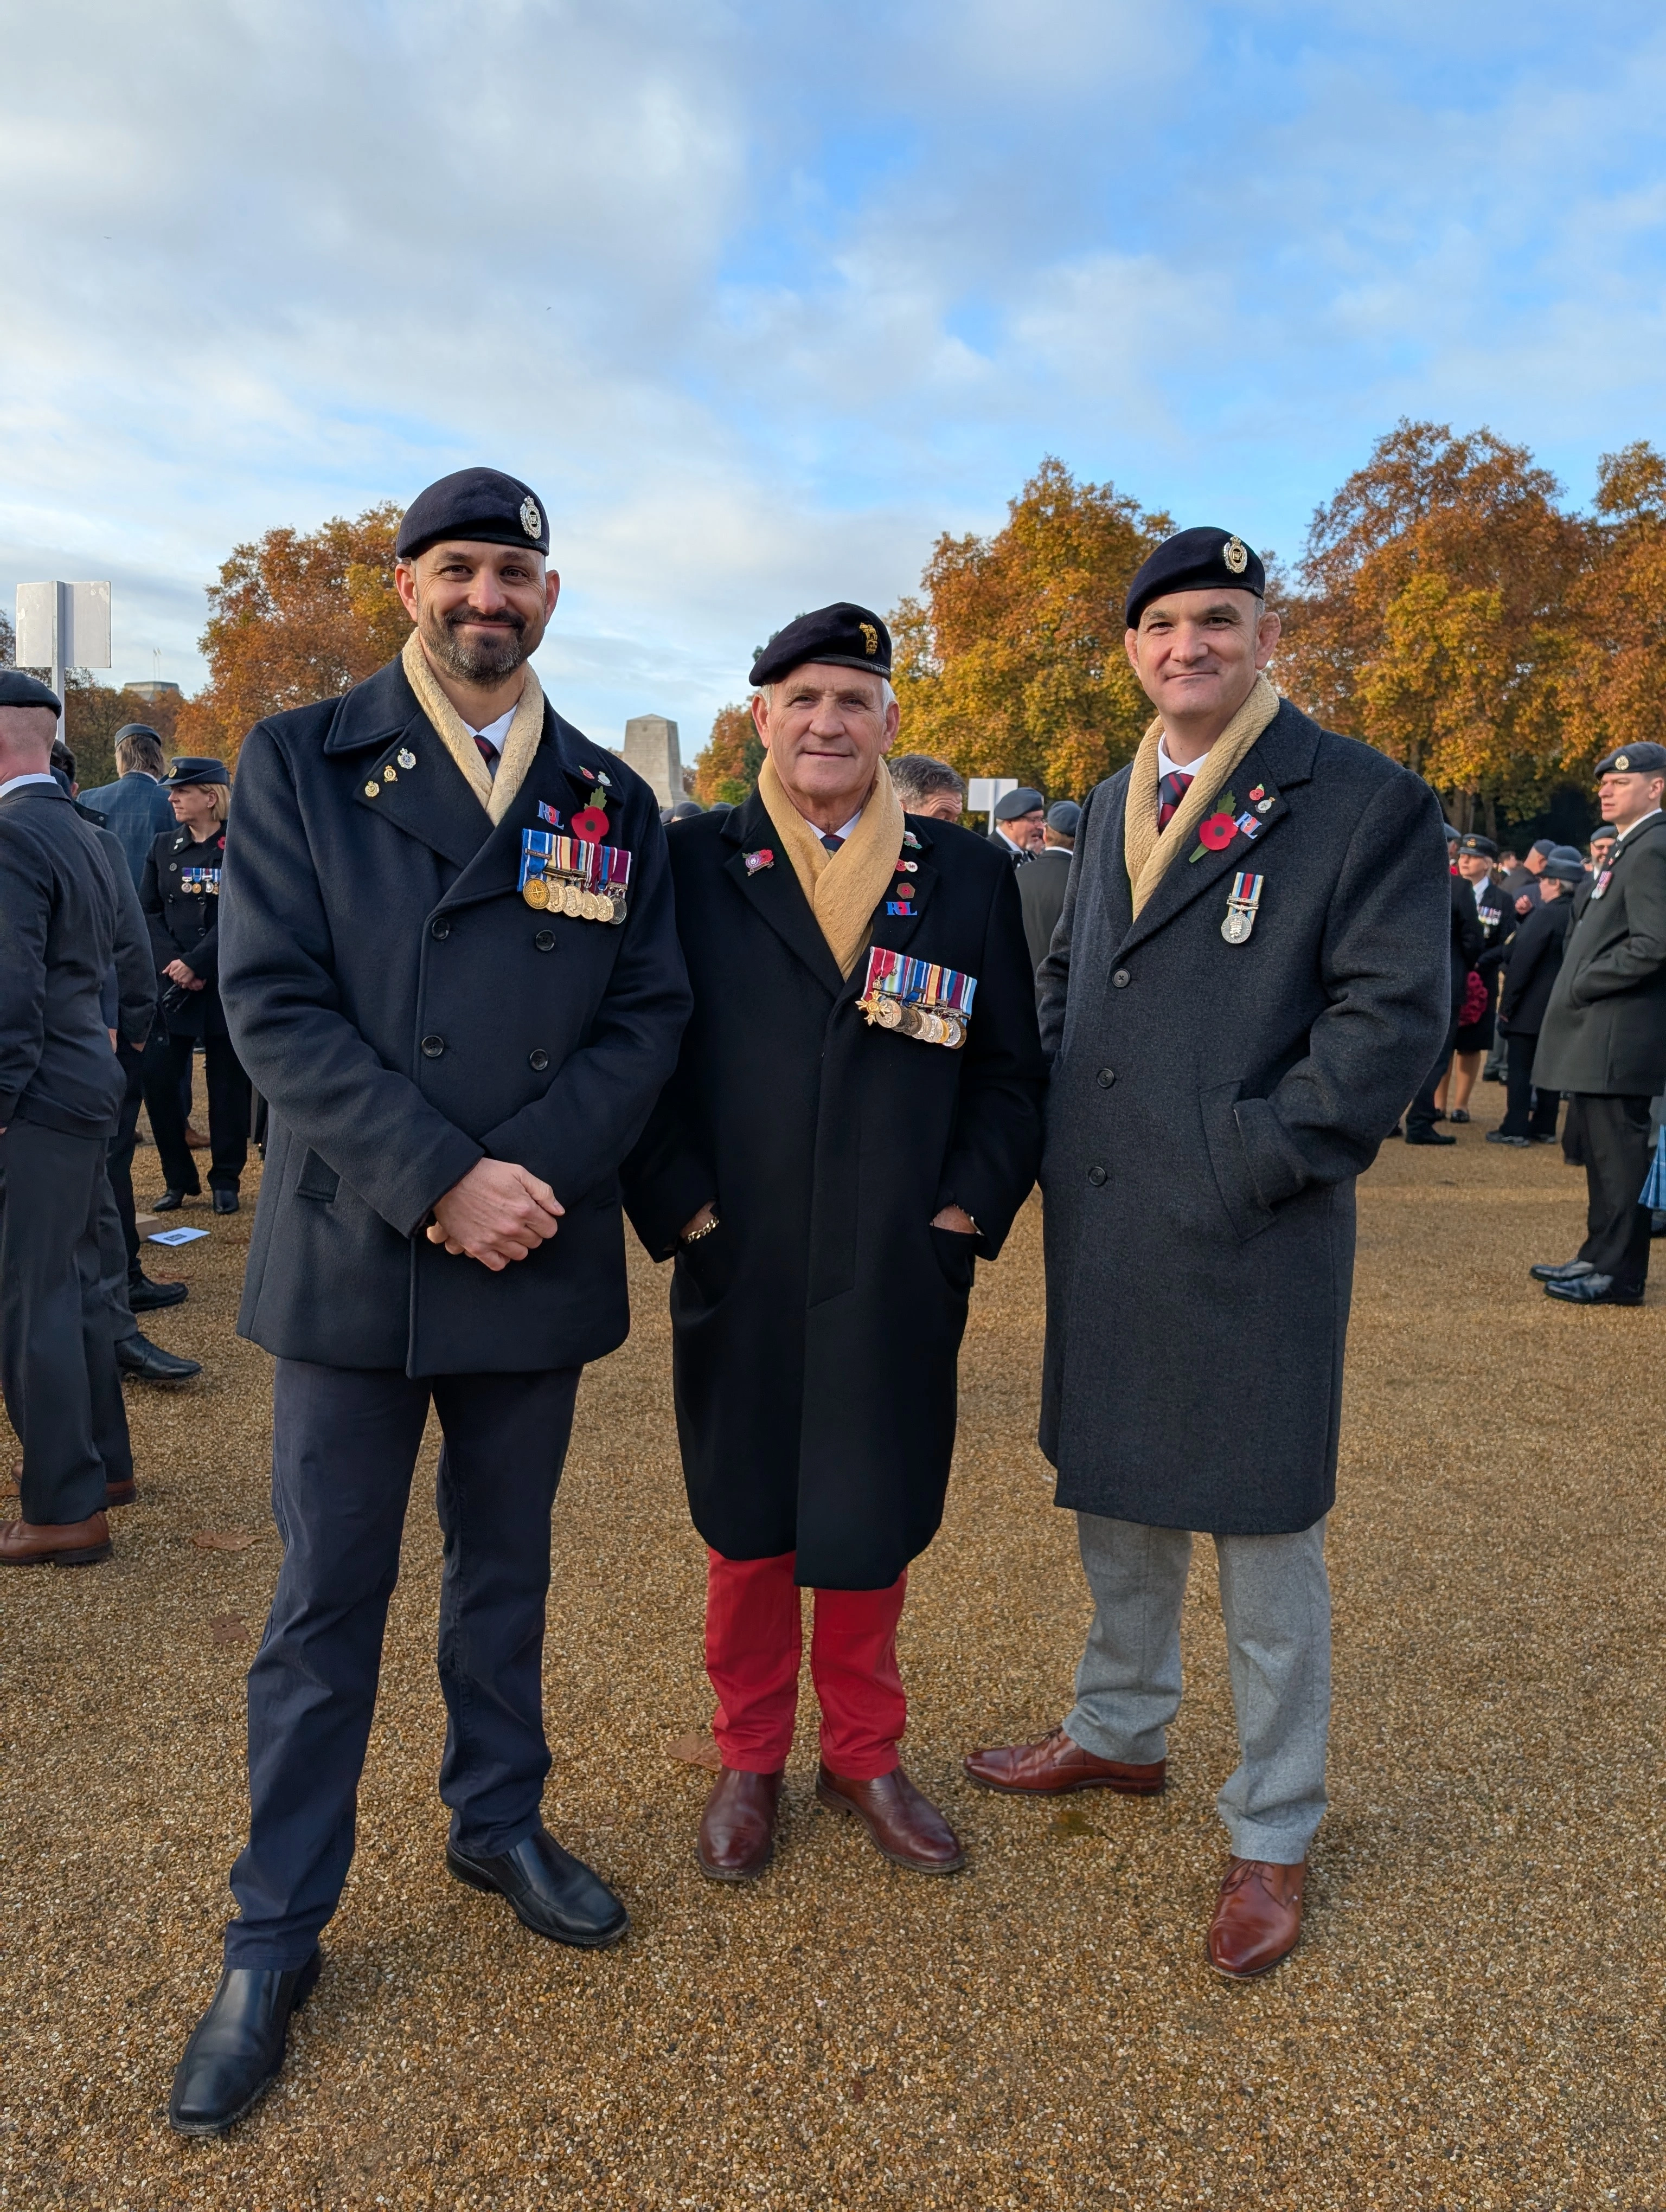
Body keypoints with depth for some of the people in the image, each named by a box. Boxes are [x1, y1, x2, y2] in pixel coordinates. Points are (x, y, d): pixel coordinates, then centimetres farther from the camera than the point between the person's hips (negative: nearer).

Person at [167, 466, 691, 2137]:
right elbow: (274, 1000, -10)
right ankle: (275, 1933, 26)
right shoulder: (299, 762, -1)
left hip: (539, 1255, 3)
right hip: (353, 1253, -2)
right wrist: (439, 1183, -19)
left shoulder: (614, 801, 7)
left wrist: (542, 1174, -14)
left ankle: (499, 1823, 40)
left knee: (506, 1569, 19)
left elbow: (649, 1013, 2)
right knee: (326, 1598, 8)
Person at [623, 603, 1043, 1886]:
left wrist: (967, 1214, -4)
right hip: (739, 1273, 0)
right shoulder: (695, 868, 1)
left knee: (874, 1522, 13)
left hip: (900, 1280, 1)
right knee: (747, 1521, 14)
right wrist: (684, 1207, -8)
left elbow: (1010, 1074, 5)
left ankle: (865, 1755, 37)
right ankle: (751, 1758, 36)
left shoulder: (969, 878, 5)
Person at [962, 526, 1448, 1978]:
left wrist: (1260, 1154, -18)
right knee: (1115, 1497, 21)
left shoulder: (1364, 802, -7)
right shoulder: (1113, 807, 13)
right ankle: (1118, 1734, 44)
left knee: (1264, 1539, 6)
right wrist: (1052, 1124, 7)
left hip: (1253, 1244, -6)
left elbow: (1395, 1010, -13)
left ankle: (1273, 1838, 25)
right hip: (1101, 1233, 7)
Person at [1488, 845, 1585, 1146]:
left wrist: (1507, 1004, -13)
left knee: (1520, 1067, -2)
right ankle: (1544, 1128, 16)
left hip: (1530, 1008, -7)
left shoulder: (1546, 913, -17)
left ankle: (1515, 1129, -1)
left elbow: (1522, 962, -18)